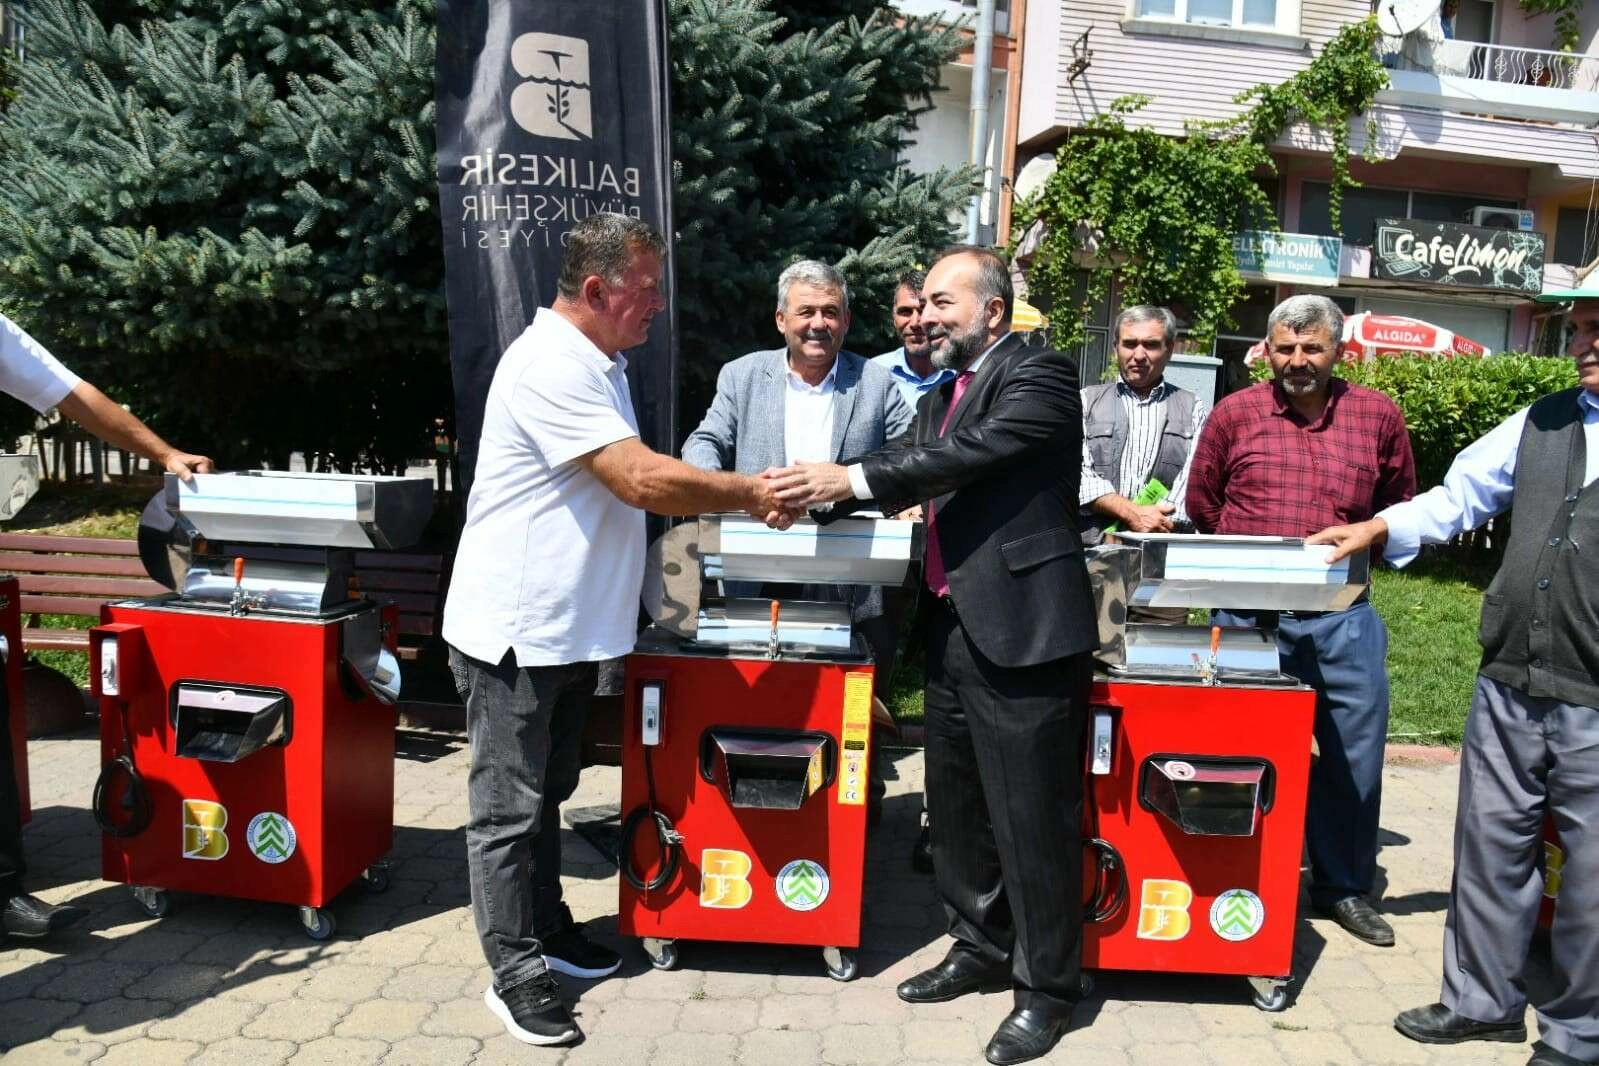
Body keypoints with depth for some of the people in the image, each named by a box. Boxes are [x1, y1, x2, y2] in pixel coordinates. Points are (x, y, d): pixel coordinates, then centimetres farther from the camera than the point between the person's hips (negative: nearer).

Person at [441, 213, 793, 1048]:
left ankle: (548, 932, 34)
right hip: (516, 630, -10)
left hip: (569, 627, 10)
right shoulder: (550, 365, -20)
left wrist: (733, 495, 4)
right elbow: (643, 480, -25)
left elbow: (635, 481, 15)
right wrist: (750, 496, -15)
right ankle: (514, 972, 15)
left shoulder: (597, 363, 13)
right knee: (509, 805, 3)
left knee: (545, 793, 20)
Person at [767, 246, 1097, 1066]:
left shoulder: (1039, 375, -9)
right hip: (953, 629, 9)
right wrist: (817, 493, -9)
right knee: (956, 804, 18)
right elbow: (905, 467, 8)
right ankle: (980, 948, 35)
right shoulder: (942, 393, 17)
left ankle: (1047, 986, 17)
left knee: (1031, 816, 1)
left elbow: (971, 454, -22)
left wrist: (851, 479, -22)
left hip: (1021, 629, -9)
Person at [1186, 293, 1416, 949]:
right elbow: (1201, 505, 11)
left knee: (1355, 747, 6)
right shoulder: (1233, 414, 1)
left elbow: (1399, 505, 18)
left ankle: (1342, 887, 24)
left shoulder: (1378, 416, 4)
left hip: (1342, 613, 1)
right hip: (1249, 610, -1)